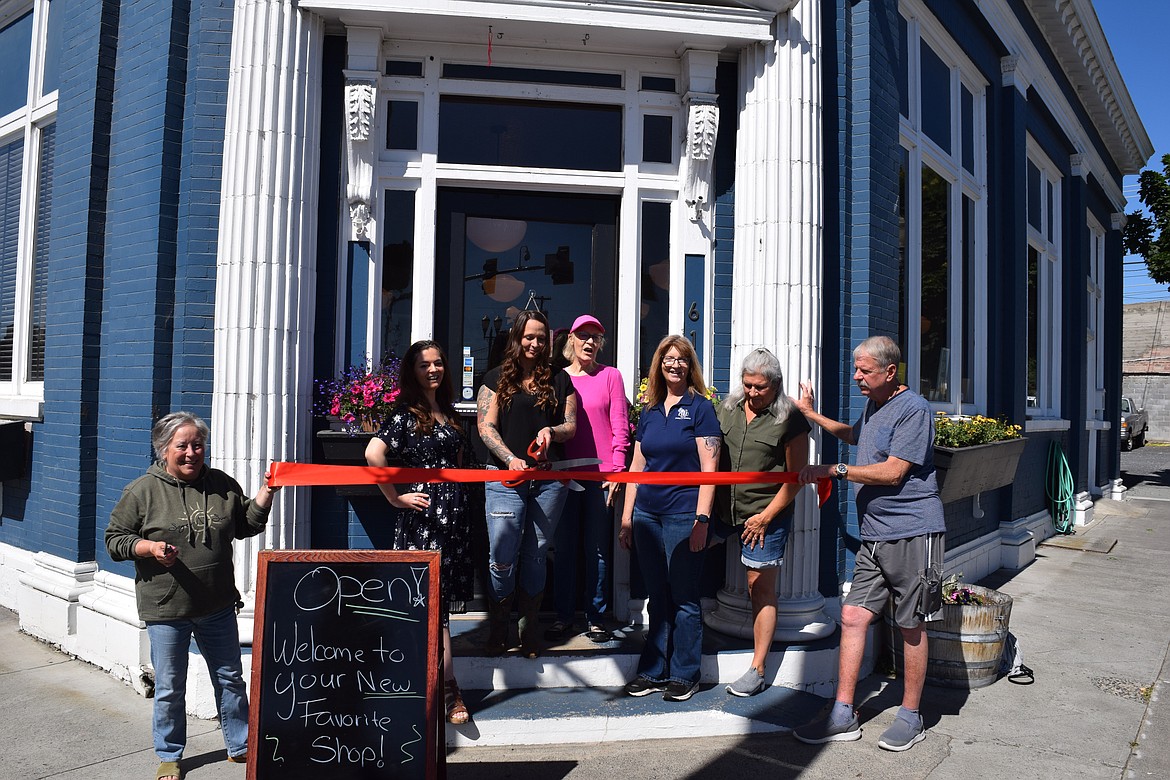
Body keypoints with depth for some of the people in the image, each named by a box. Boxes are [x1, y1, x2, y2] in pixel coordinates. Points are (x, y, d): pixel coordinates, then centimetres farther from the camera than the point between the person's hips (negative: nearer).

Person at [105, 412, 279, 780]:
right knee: (170, 689, 11)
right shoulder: (142, 491, -6)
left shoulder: (222, 485, 3)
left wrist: (265, 494, -3)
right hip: (166, 609, -3)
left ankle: (240, 746, 31)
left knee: (230, 679, 14)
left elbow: (246, 526, 11)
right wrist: (149, 547, -20)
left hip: (218, 607, 3)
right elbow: (115, 539, -2)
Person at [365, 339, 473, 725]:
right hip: (422, 512, -7)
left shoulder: (448, 411, 15)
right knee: (435, 596, -4)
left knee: (444, 594, 11)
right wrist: (396, 498, -14)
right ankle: (448, 688, 2)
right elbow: (373, 454, -21)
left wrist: (457, 491, 14)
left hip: (453, 509, 7)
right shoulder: (406, 412, -8)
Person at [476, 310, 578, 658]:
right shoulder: (497, 378, 9)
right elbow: (486, 427, 1)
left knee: (536, 556, 7)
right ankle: (498, 629, 10)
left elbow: (572, 425, 12)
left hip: (549, 480, 2)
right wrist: (511, 459, -15)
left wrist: (552, 430, -11)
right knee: (502, 557, -5)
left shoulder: (559, 380, 14)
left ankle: (529, 628, 19)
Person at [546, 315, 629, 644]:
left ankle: (596, 617, 15)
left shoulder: (610, 375, 5)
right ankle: (563, 615, 18)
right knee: (564, 546, 7)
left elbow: (620, 426, 1)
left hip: (600, 473, -2)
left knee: (598, 548, 5)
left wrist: (617, 468, -6)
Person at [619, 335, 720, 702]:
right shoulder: (650, 410, 13)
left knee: (684, 599, 3)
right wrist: (626, 517, 10)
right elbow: (637, 466, 14)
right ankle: (653, 671, 23)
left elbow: (709, 468, -8)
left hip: (682, 515, -5)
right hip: (647, 515, 5)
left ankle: (684, 674, 16)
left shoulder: (700, 407, -2)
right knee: (657, 597, 13)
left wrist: (701, 519, -15)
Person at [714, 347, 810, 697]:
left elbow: (796, 476, -4)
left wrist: (765, 516, -8)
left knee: (761, 588, 1)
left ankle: (757, 669, 11)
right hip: (725, 511, 4)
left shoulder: (790, 418, -6)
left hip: (766, 516, -4)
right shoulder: (727, 408, 8)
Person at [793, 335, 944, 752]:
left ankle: (910, 718, 20)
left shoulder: (913, 409, -11)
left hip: (911, 534, -8)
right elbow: (855, 436, 40)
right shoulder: (872, 406, 17)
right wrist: (813, 415, 36)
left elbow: (893, 472, -18)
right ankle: (843, 715, 9)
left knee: (910, 626, 5)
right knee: (852, 616, 2)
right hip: (873, 536, 8)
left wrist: (834, 470, -14)